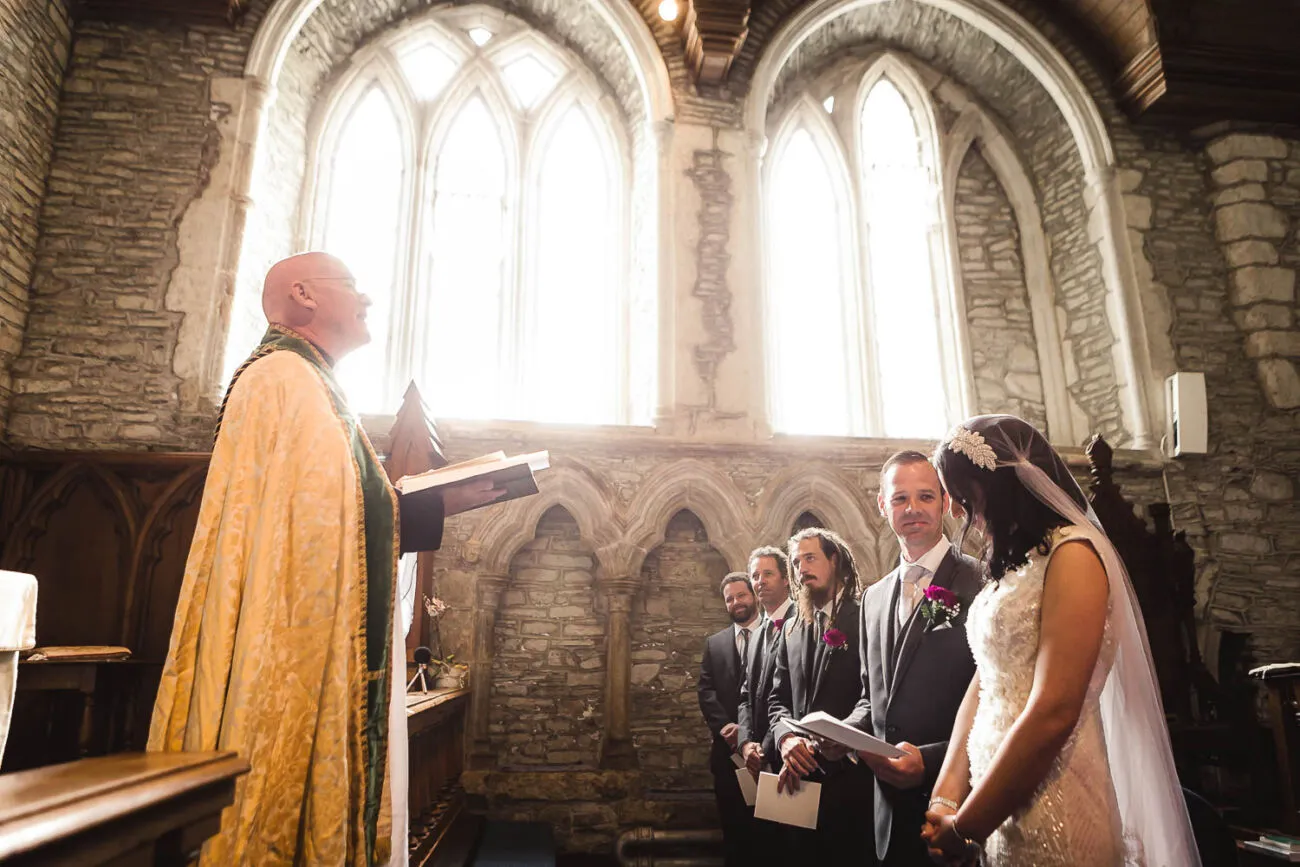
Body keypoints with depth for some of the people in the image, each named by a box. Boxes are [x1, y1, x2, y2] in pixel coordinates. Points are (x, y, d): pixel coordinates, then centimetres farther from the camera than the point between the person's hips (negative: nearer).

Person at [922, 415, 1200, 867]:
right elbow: (983, 685, 8)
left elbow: (1054, 714, -22)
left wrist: (963, 828, -14)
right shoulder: (1013, 565, 11)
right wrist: (946, 799, -2)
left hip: (1049, 809, -7)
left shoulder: (1073, 553, -15)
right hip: (1002, 808, 7)